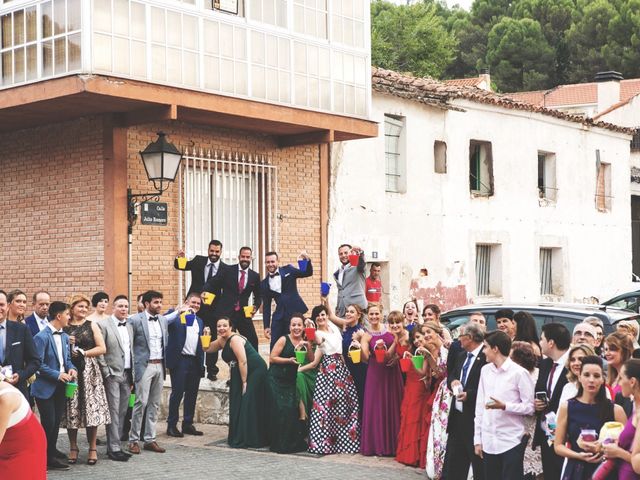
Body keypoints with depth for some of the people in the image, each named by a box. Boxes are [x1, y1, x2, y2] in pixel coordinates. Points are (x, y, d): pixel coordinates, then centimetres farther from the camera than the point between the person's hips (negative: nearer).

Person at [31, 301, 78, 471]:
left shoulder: (64, 336, 9)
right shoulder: (41, 337, -16)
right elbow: (38, 364, -18)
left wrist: (71, 368, -4)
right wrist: (57, 375, -21)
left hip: (60, 386, 7)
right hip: (46, 387, -7)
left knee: (57, 421, 15)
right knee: (48, 422, -3)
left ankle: (52, 450, 30)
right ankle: (47, 458, 8)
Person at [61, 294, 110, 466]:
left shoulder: (92, 325, 7)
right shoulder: (64, 327, 7)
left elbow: (102, 348, 2)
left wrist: (82, 352, -6)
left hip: (89, 371, 0)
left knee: (91, 408, -3)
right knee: (71, 410, 0)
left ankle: (92, 449, 5)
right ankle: (73, 448, 11)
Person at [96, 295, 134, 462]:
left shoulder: (129, 326, 14)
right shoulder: (103, 324, -6)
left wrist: (132, 376, 13)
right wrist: (106, 372, -12)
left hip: (127, 375, 6)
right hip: (113, 374, -6)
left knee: (122, 412, 8)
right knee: (114, 412, -5)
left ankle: (115, 445, 16)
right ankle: (113, 448, -1)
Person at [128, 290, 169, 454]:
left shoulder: (163, 320, 12)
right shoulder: (136, 320, -7)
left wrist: (165, 363, 14)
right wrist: (130, 368, -7)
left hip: (159, 366, 6)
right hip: (144, 366, -6)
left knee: (155, 404, 8)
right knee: (141, 403, -8)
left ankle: (150, 439, 14)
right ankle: (133, 440, 1)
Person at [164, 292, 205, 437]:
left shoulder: (199, 321, 21)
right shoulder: (176, 315, 2)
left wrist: (202, 363, 15)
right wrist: (179, 311, -25)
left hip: (195, 362, 6)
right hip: (180, 360, -6)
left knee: (192, 395, 8)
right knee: (177, 393, -4)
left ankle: (188, 424, 17)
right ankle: (172, 425, 2)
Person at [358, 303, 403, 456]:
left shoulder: (390, 329, 4)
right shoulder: (366, 336, 0)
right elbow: (365, 358, -14)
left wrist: (396, 356, -8)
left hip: (392, 371, 2)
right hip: (376, 373, -2)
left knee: (393, 406, 4)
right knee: (376, 407, 0)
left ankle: (393, 444, 13)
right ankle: (377, 444, 9)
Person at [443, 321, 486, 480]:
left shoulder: (486, 356, -16)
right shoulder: (461, 356, 13)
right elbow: (451, 376, 19)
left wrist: (469, 394, -22)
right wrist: (453, 381, -2)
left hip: (474, 418, -9)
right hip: (457, 415, 9)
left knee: (479, 465, 2)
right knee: (453, 461, 16)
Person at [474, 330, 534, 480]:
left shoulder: (519, 373, -9)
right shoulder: (485, 370, 8)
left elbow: (530, 407, -7)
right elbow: (480, 406, 11)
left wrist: (504, 406, -20)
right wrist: (477, 438, 10)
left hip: (512, 441, -5)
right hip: (488, 441, 5)